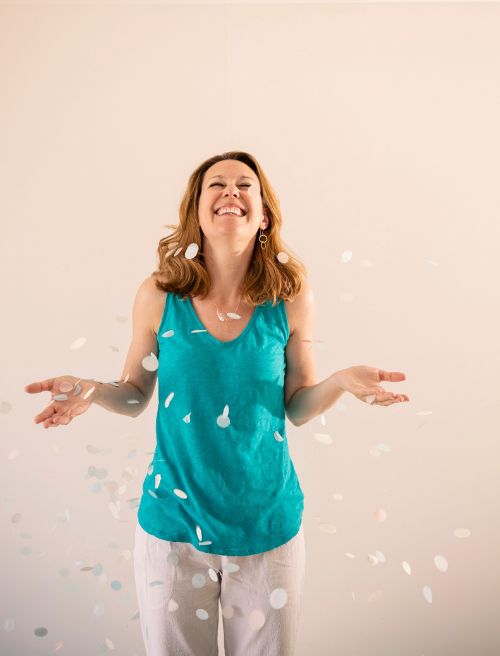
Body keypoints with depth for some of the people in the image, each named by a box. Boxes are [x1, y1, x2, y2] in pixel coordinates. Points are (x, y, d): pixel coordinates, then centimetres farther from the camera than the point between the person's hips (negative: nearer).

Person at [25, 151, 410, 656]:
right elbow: (134, 395, 1)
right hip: (173, 522, 0)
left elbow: (298, 408, -1)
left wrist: (341, 381, -20)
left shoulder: (291, 297, -10)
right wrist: (89, 391, -19)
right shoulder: (158, 296, -11)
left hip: (268, 525, 1)